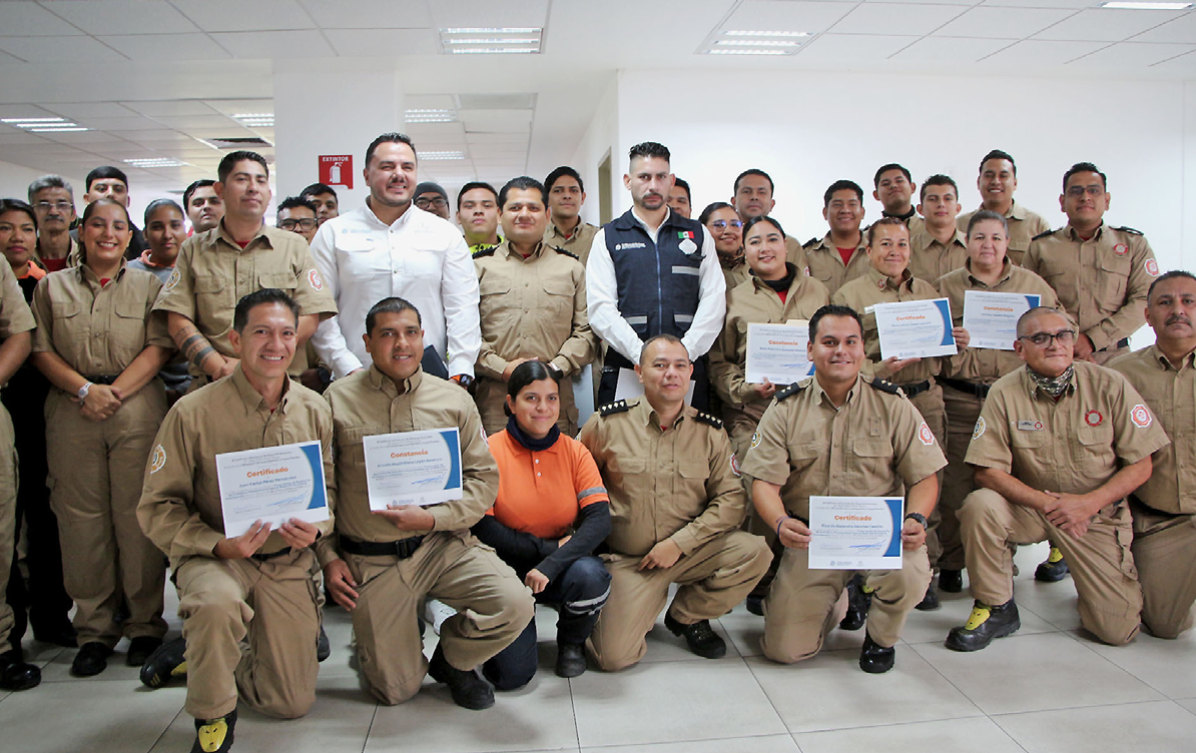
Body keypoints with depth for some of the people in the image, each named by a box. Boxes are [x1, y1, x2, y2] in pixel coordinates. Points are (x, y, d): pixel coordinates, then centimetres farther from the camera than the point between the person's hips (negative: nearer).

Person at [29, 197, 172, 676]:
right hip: (71, 413, 2)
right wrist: (85, 388, -9)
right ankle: (94, 630, 12)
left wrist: (116, 391, -12)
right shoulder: (52, 287, 15)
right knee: (81, 518, 1)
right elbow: (41, 350, 7)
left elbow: (159, 347, -1)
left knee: (137, 516, -2)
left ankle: (145, 626, 8)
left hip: (137, 410, -1)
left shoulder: (148, 286, 11)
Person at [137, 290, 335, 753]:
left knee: (293, 703, 5)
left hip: (288, 561, 4)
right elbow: (158, 507, -10)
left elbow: (328, 490, 8)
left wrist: (315, 528, -14)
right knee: (218, 604, -41)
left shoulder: (315, 411, -3)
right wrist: (218, 545, -24)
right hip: (212, 556, -3)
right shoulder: (192, 413, -14)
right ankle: (212, 715, -9)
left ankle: (199, 654, 33)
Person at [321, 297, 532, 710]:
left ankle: (453, 659, 11)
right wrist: (328, 557, 0)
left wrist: (433, 517, -13)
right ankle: (374, 640, 37)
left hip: (445, 547, 1)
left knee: (515, 605, -21)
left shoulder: (454, 400, 2)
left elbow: (484, 478, 1)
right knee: (396, 691, 0)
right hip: (372, 562, -1)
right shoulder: (337, 401, 0)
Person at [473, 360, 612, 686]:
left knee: (590, 576, -32)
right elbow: (482, 529, -13)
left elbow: (600, 519, -13)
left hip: (560, 564, 2)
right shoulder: (491, 451, -10)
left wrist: (550, 565, -27)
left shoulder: (575, 451, -3)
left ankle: (571, 642, 3)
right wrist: (548, 546, -17)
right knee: (512, 673, -17)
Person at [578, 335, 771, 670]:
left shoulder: (710, 431, 0)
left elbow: (732, 498, -4)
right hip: (626, 559, -2)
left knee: (754, 552, -23)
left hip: (692, 551, 2)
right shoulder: (607, 423, -5)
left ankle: (687, 615, 5)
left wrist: (679, 543, -13)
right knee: (614, 657, -17)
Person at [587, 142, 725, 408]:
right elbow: (600, 309, -1)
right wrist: (642, 355, -14)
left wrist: (684, 353, -10)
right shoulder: (608, 237, 10)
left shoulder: (697, 234, 15)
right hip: (625, 369, -1)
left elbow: (714, 300, 4)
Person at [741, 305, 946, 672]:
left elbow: (924, 476, 2)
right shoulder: (786, 408, 0)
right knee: (785, 649, -9)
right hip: (810, 536, 0)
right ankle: (833, 602, 28)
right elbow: (765, 482, -5)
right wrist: (781, 523, -26)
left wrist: (916, 519, -19)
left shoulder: (893, 404, 1)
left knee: (908, 574, -35)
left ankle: (882, 637, 4)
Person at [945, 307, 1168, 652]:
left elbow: (1140, 465, -6)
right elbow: (988, 471, -13)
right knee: (979, 505, -33)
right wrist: (1049, 502, -23)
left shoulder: (1110, 385, -10)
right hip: (1029, 504, 0)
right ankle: (996, 609, -10)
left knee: (1118, 630, -6)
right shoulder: (1004, 393, -12)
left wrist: (1087, 503, -19)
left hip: (1097, 511, 0)